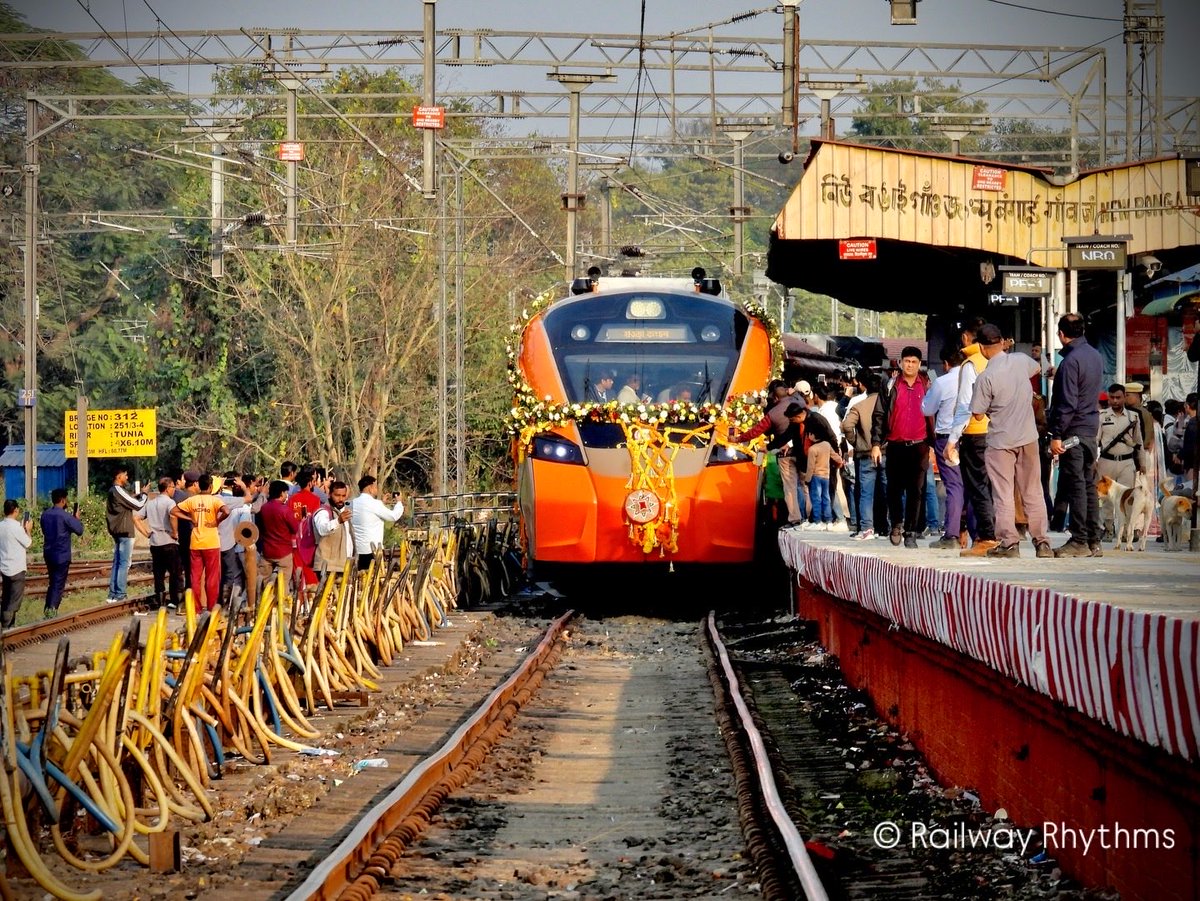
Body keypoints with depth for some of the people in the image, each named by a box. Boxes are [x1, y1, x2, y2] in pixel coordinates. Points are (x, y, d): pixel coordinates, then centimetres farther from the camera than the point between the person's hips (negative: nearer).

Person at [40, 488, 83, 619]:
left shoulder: (45, 515, 4)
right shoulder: (65, 516, -17)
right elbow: (79, 530, -12)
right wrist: (77, 518, 7)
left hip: (48, 553, 7)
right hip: (62, 555, -7)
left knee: (52, 582, 18)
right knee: (59, 583, 0)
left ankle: (47, 610, 18)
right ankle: (52, 610, -5)